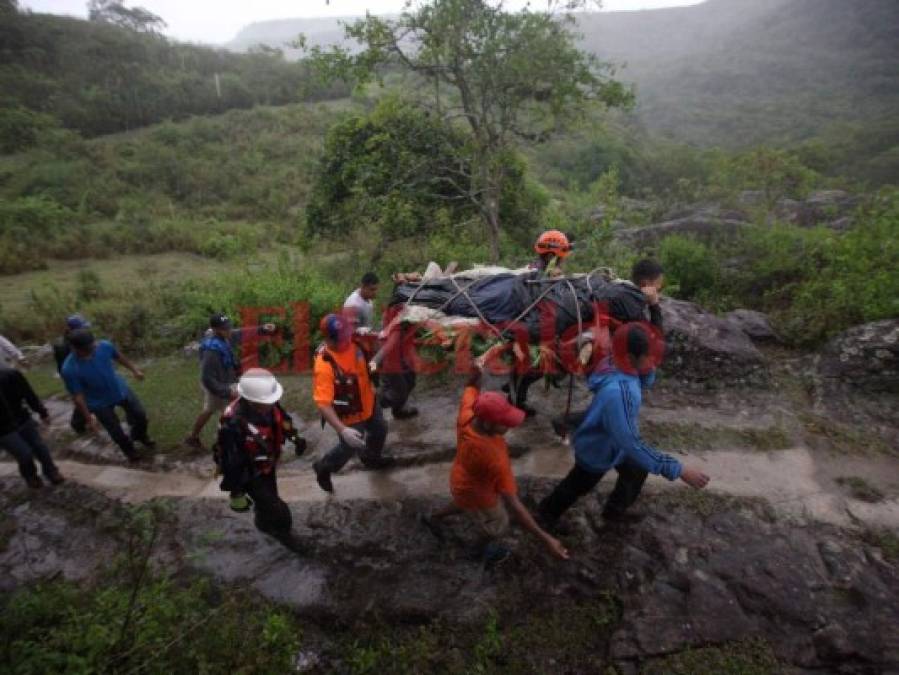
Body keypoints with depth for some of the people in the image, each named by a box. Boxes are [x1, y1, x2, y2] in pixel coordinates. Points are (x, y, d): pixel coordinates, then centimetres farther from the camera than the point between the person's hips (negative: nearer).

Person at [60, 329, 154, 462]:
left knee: (140, 415, 16)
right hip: (100, 403, -3)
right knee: (116, 432, 12)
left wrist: (134, 369, 12)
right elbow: (78, 396, -21)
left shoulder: (104, 346, -25)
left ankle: (140, 436, 49)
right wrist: (89, 418, -16)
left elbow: (118, 356, -1)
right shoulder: (69, 370, -31)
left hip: (121, 390, 3)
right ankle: (129, 450, 44)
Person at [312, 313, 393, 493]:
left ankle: (372, 458, 62)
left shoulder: (353, 341, -18)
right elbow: (323, 403, -38)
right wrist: (342, 430, -44)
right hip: (349, 416, -7)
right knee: (349, 447, 16)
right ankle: (323, 468, 48)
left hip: (368, 404, 7)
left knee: (380, 431, 29)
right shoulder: (324, 365, -38)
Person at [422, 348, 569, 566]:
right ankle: (486, 548, 58)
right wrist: (545, 538, -39)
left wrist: (476, 372, -24)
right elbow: (512, 504, -41)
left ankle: (433, 517, 60)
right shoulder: (494, 457, -45)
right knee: (497, 526, 27)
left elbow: (471, 388, -6)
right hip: (478, 494, -5)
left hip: (462, 481, 6)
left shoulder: (466, 415, -29)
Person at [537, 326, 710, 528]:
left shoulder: (619, 364, -18)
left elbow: (646, 381, 3)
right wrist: (678, 470, -41)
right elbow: (631, 445, -45)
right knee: (577, 486, 19)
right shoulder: (617, 392, -45)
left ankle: (616, 511, 55)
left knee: (636, 471, 28)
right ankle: (548, 511, 49)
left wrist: (648, 367, -21)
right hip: (597, 452, -8)